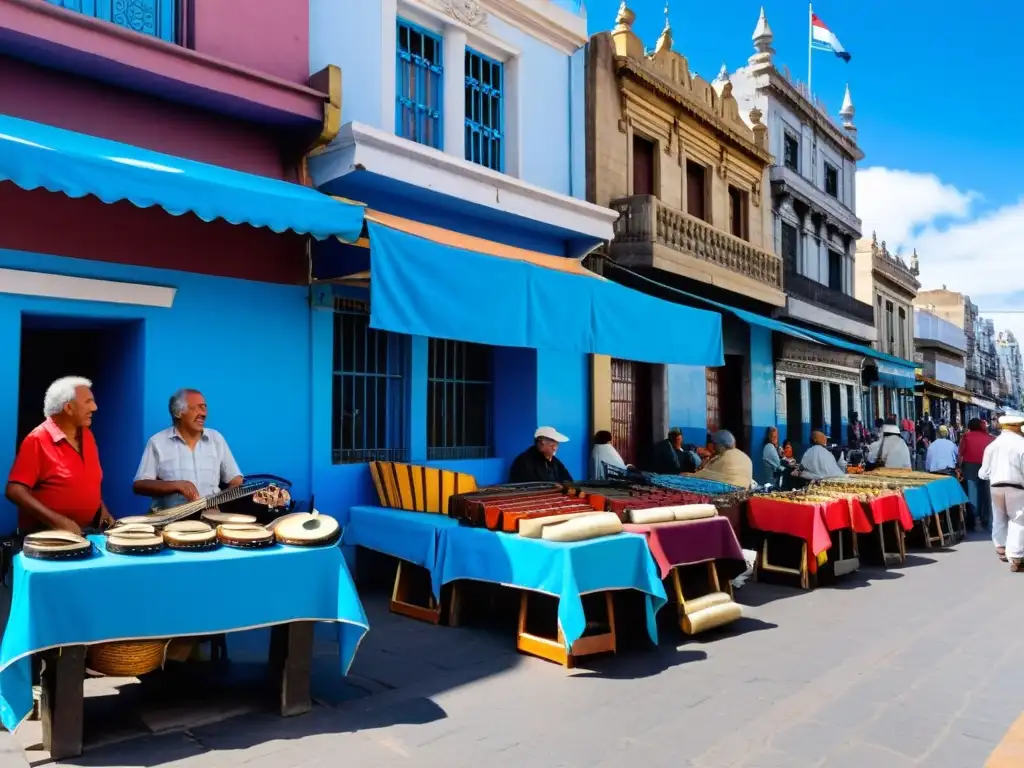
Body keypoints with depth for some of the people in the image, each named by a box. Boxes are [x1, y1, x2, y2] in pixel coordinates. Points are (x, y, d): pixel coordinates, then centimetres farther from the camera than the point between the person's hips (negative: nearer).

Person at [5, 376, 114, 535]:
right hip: (45, 535, -5)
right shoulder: (37, 439, -10)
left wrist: (102, 509, 6)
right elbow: (15, 490, -15)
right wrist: (56, 520, -22)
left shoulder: (87, 436, 9)